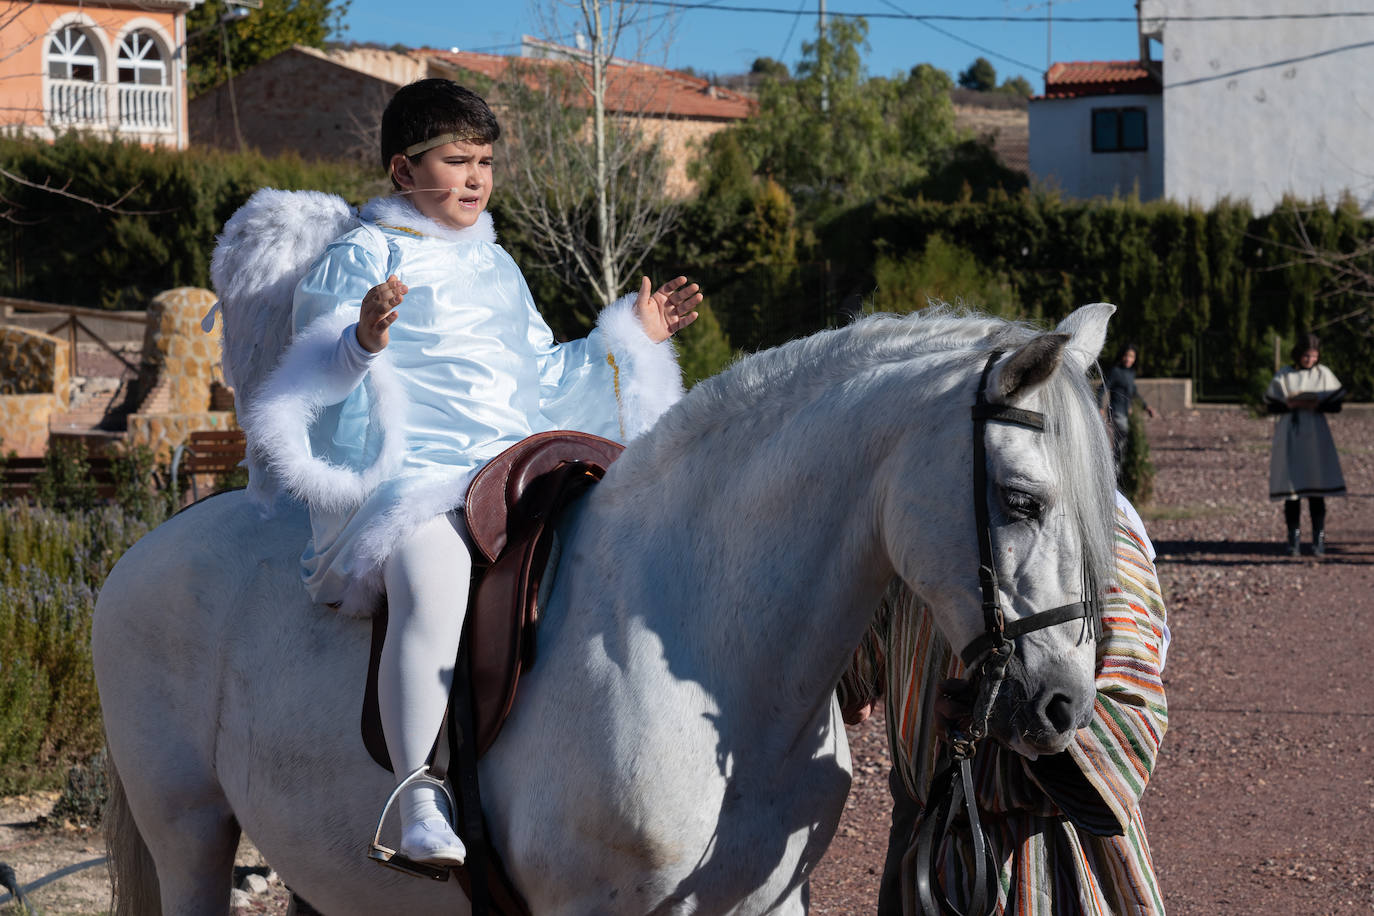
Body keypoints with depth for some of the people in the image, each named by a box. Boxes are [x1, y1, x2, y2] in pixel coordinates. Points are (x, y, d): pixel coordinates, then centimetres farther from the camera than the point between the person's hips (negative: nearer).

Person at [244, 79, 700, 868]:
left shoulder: (498, 268, 26)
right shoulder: (362, 259, 5)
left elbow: (542, 378, 33)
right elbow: (322, 369, -7)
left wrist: (630, 336, 26)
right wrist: (364, 339, -29)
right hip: (406, 471, -7)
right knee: (436, 585, -37)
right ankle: (421, 809, -42)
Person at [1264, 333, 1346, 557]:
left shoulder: (1323, 374, 5)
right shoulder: (1283, 376, 4)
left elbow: (1336, 405, 4)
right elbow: (1270, 404, 4)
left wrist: (1317, 405, -14)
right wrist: (1289, 405, -14)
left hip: (1315, 436, 0)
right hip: (1290, 436, 0)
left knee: (1316, 490, -3)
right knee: (1292, 488, -2)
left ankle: (1319, 538, 0)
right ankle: (1294, 538, 4)